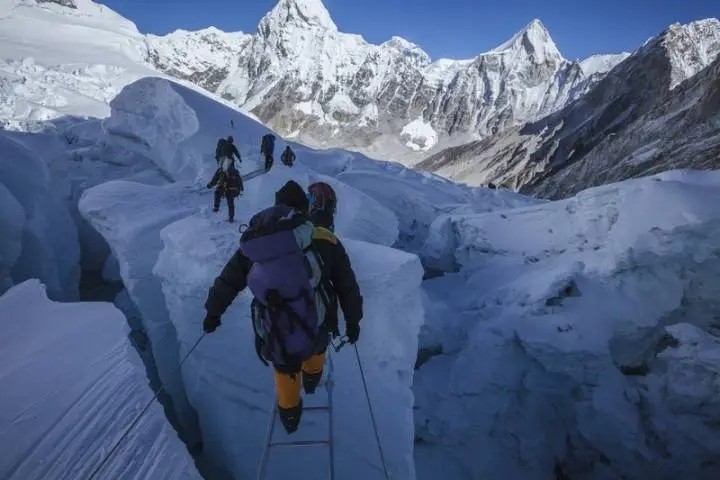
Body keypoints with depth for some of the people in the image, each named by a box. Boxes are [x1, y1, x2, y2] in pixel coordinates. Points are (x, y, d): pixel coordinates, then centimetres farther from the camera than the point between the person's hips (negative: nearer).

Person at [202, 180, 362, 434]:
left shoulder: (254, 243, -3)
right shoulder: (325, 240, -11)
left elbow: (227, 282, 9)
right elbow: (347, 285, -3)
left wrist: (213, 312, 26)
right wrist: (352, 319, 13)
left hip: (277, 337, 1)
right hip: (316, 330, 0)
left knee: (285, 369, 32)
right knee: (317, 344, 36)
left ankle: (289, 415, 53)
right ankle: (312, 379, 64)